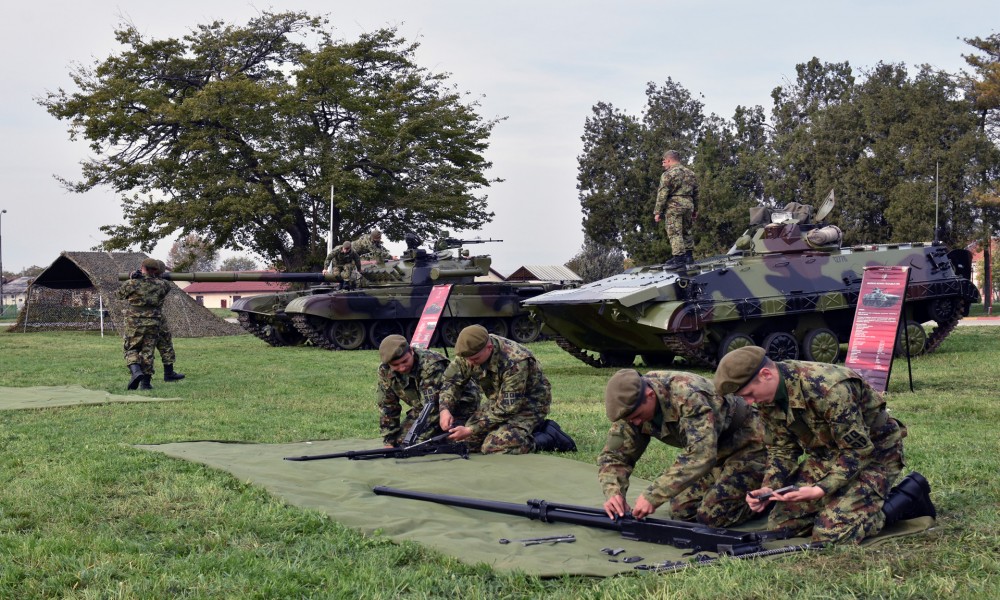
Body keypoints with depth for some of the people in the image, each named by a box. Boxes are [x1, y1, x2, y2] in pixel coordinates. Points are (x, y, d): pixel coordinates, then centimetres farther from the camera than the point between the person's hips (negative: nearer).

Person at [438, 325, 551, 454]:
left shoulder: (514, 362, -35)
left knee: (494, 448, -25)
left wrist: (470, 431, -32)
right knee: (466, 442, -5)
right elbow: (451, 381, -4)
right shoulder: (470, 352, -15)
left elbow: (507, 408, -31)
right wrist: (445, 409, -24)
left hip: (529, 404, -7)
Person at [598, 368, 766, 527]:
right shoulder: (632, 403, -15)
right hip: (716, 452, 8)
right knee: (680, 511, -1)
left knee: (712, 516, -19)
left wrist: (653, 496, -46)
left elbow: (701, 454, -44)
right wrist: (613, 493, -30)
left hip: (747, 446, -8)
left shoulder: (688, 395, -37)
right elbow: (614, 454, -10)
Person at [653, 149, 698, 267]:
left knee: (675, 233, -7)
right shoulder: (691, 173, 17)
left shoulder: (668, 174, -6)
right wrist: (694, 211, 26)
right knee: (686, 232, 16)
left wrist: (658, 212, -8)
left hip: (674, 206, -7)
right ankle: (688, 256, 17)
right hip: (688, 205, 7)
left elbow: (662, 195, -11)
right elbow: (695, 195, 20)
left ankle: (679, 258, -12)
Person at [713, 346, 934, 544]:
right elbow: (781, 448, 3)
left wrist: (820, 490, -35)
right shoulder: (767, 397, -9)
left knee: (830, 535, -21)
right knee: (779, 525, -1)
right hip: (825, 454, 8)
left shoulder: (829, 388, -34)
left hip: (872, 453, -8)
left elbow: (859, 450, -27)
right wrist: (769, 488, -14)